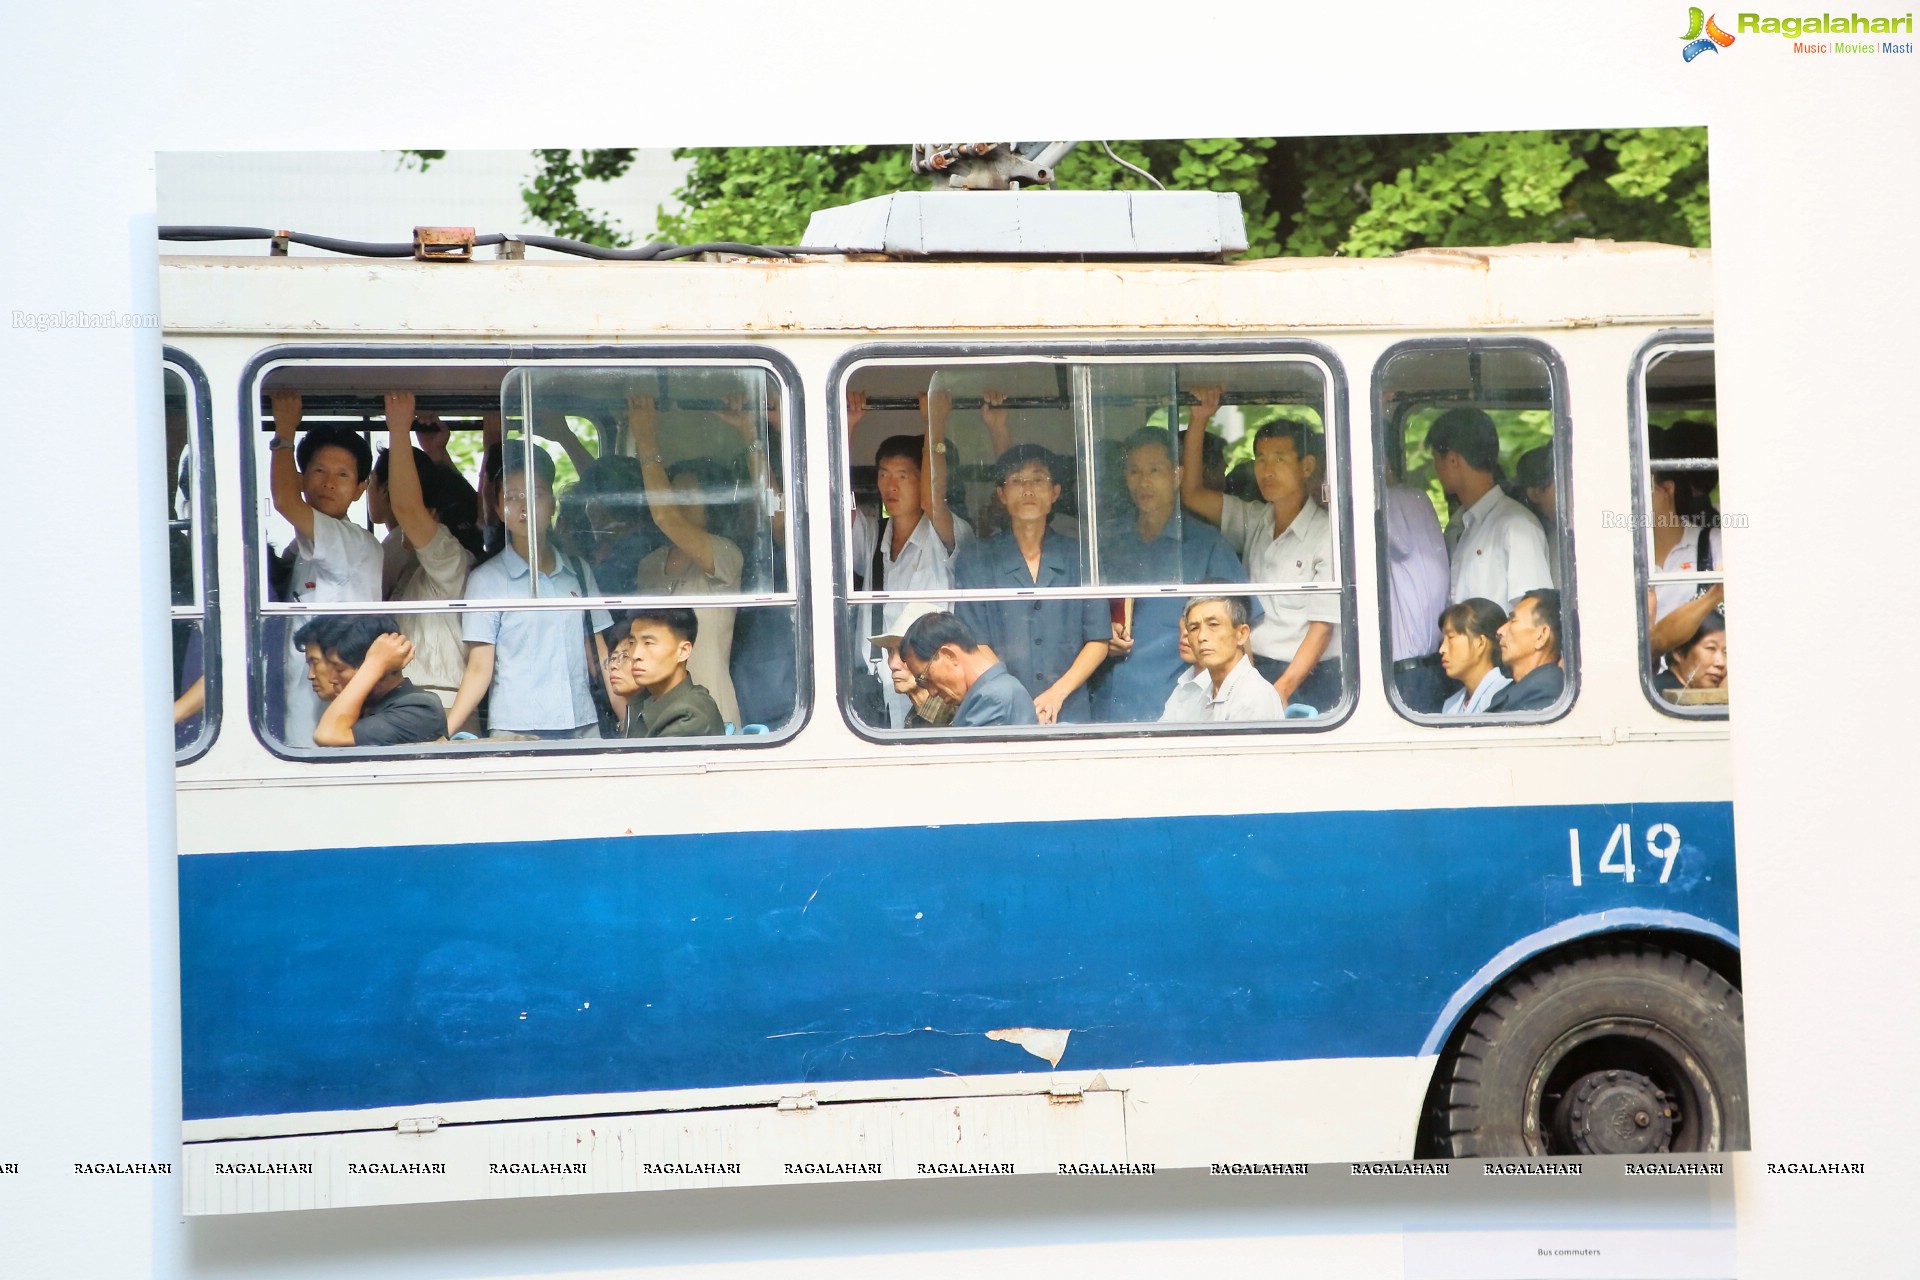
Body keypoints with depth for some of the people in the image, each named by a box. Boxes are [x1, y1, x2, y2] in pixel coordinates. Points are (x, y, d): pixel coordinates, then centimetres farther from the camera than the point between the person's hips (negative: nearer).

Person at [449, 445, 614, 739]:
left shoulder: (579, 572, 12)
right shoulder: (487, 579, 1)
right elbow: (479, 669, -2)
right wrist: (444, 733, -14)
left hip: (583, 726, 3)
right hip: (516, 731, -3)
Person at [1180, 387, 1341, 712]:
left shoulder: (1327, 533, -7)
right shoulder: (1253, 521, 12)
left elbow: (1322, 625, -10)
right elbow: (1191, 493, 5)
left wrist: (1283, 689, -19)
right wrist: (1200, 418, -2)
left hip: (1307, 681, -5)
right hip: (1252, 672, 5)